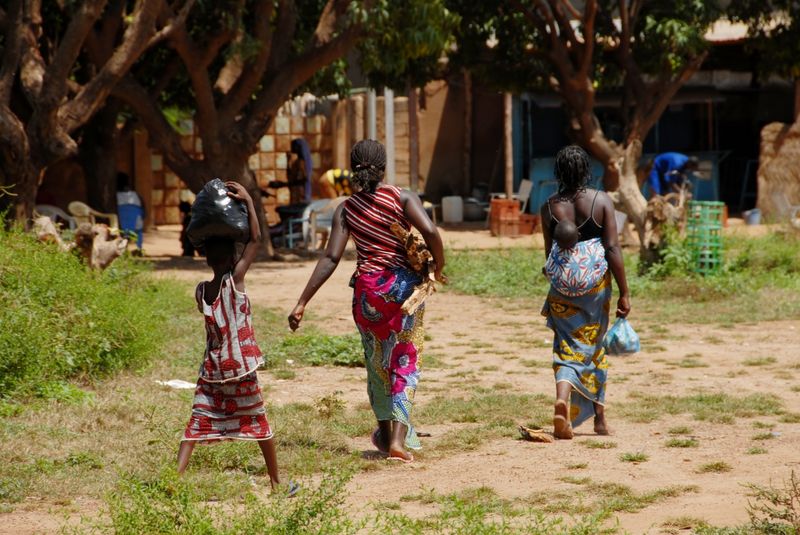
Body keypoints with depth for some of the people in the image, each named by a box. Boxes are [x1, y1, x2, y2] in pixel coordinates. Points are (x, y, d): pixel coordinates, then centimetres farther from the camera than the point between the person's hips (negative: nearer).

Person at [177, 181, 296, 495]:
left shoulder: (200, 291, 1)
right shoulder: (235, 280, -11)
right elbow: (256, 239, -8)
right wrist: (248, 201, -4)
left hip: (212, 369, 3)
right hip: (241, 367, -3)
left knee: (197, 424, 2)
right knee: (259, 423, 10)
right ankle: (277, 482, 20)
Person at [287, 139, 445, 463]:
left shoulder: (346, 210, 1)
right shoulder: (401, 199, -5)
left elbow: (331, 258, -7)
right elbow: (430, 232, -20)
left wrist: (302, 303, -7)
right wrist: (438, 267, -2)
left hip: (367, 291, 2)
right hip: (403, 287, -2)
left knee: (377, 363, 19)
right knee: (405, 363, 4)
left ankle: (386, 433, 32)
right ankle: (399, 439, -9)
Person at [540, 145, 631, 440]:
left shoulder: (549, 208, -1)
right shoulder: (601, 201, -6)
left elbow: (549, 253, 7)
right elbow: (613, 248, -9)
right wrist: (624, 292, -5)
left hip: (562, 284, 0)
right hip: (595, 283, 0)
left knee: (568, 346, 7)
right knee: (592, 346, 15)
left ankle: (562, 398, -22)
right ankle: (599, 417, 24)